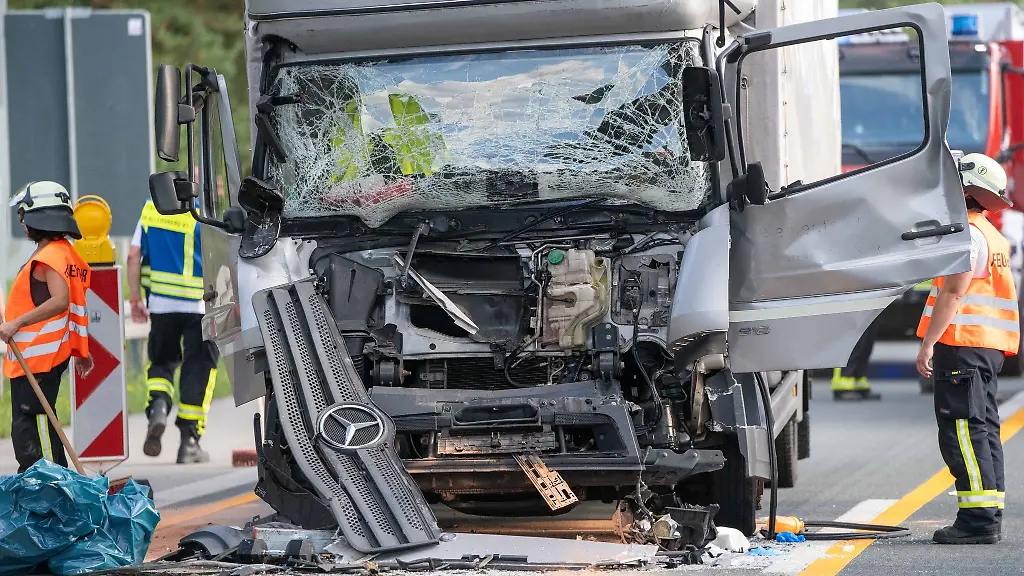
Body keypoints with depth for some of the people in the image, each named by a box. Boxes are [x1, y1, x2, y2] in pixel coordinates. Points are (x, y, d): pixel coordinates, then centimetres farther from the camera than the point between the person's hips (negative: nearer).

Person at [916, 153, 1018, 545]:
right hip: (988, 348, 10)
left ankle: (979, 520, -18)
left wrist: (928, 344, -19)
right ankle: (989, 519, 12)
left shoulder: (968, 233, -12)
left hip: (962, 346, -10)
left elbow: (953, 293, -19)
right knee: (982, 430, 11)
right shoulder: (992, 236, 21)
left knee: (963, 430, -12)